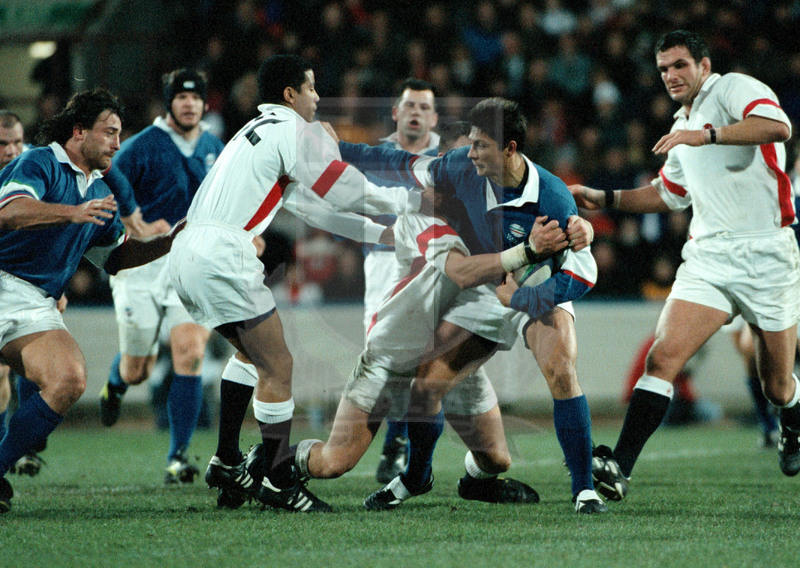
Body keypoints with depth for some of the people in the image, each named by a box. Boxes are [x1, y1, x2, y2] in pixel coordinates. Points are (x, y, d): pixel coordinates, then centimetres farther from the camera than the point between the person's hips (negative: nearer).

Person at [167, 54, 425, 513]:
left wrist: (372, 232, 34)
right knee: (278, 367, -3)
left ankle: (226, 462, 25)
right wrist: (411, 201, 13)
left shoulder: (259, 130, 27)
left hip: (187, 253, 10)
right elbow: (349, 191, -3)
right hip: (222, 255, -10)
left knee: (251, 353, 27)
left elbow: (306, 201, 33)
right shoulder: (295, 131, -2)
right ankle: (279, 481, 1)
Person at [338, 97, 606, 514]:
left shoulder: (552, 198, -28)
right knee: (424, 382, -2)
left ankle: (584, 488, -21)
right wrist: (340, 150, 3)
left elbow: (583, 274, -23)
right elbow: (410, 168, 2)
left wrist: (518, 297, -27)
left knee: (561, 373, -30)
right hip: (479, 298, 5)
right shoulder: (466, 167, -16)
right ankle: (415, 477, 25)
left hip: (540, 295, -4)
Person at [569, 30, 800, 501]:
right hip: (708, 259, 5)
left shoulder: (734, 88, -5)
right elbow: (669, 194, 34)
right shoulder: (683, 128, 18)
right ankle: (618, 469, -24)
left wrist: (706, 134, -34)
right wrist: (604, 199, 24)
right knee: (663, 357, -16)